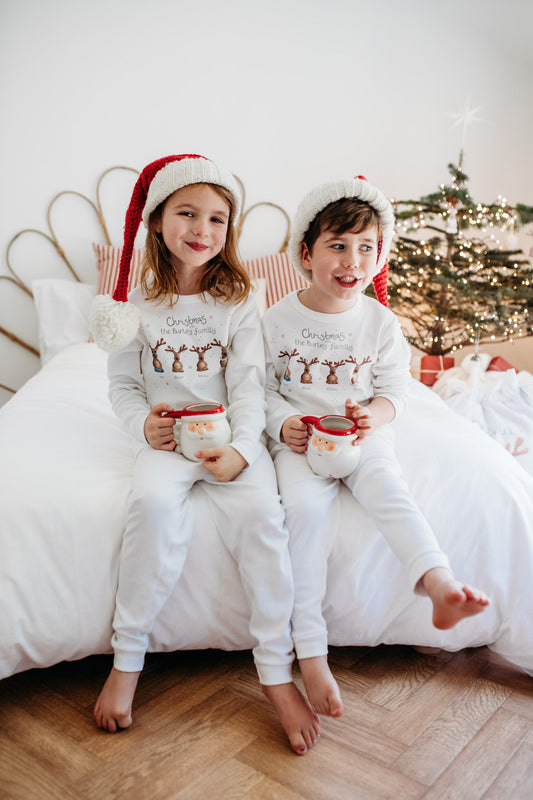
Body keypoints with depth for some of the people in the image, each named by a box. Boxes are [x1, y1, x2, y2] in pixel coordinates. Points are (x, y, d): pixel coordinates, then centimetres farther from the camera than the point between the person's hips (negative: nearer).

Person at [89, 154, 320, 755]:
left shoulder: (238, 302, 1)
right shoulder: (140, 302, 3)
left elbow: (249, 385, -5)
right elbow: (122, 384, 8)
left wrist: (242, 448, -21)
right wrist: (144, 423, -13)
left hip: (231, 434, 0)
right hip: (166, 436, 0)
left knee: (261, 513, -27)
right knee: (153, 504, -31)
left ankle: (276, 671, -13)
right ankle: (127, 659, -12)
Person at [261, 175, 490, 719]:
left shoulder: (380, 321, 3)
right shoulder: (278, 320, -1)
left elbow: (394, 389, 7)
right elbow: (262, 388, 4)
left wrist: (373, 415, -15)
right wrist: (283, 424, -15)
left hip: (363, 434, 2)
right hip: (299, 438, -2)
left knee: (386, 486, -29)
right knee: (304, 508, -26)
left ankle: (439, 583, -42)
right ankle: (311, 653, -26)